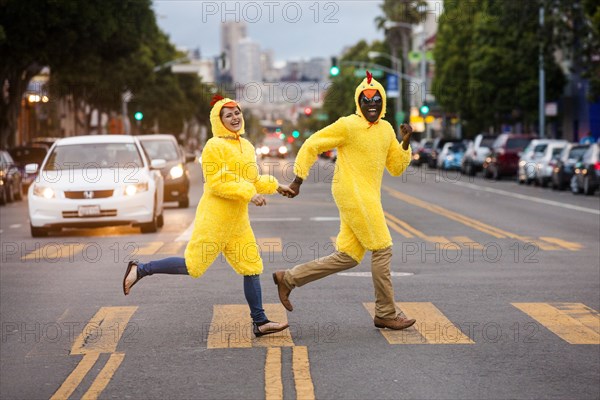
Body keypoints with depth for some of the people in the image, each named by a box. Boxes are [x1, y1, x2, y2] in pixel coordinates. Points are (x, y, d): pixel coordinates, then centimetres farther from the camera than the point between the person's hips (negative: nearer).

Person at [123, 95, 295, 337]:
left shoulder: (246, 146, 13)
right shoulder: (215, 146, -12)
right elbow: (216, 183, -18)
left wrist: (276, 186, 20)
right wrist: (249, 193, -22)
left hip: (237, 219, 8)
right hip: (214, 218, -8)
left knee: (252, 266, 5)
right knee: (193, 266, -6)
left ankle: (260, 322, 10)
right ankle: (140, 270, 9)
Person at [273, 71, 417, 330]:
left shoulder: (386, 129, 13)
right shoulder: (347, 126, -9)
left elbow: (397, 168, 16)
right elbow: (312, 145, -4)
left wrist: (405, 143, 0)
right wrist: (298, 180, -5)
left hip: (369, 198, 8)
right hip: (352, 194, -8)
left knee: (347, 257, 8)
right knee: (382, 249, -6)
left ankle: (288, 278, 16)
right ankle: (386, 314, 5)